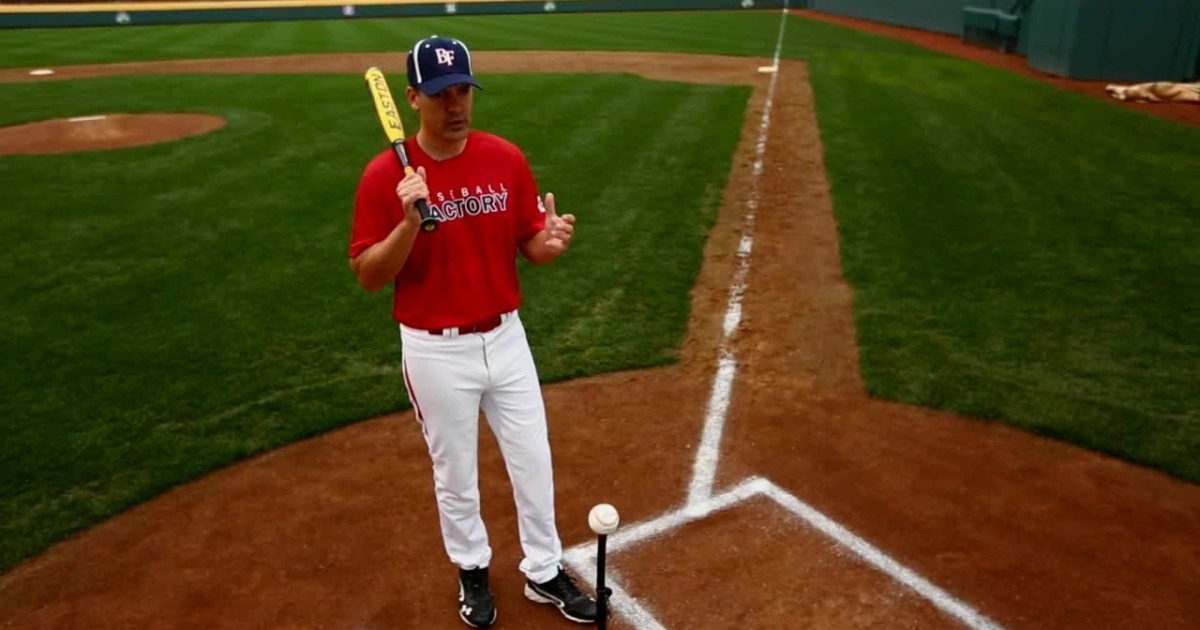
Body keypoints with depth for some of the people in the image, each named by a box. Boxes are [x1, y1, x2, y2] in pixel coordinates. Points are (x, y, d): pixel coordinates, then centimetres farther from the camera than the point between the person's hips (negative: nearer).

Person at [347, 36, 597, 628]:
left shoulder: (506, 159, -4)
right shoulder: (385, 174, -13)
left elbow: (529, 243, 3)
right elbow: (369, 276, -12)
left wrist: (550, 242, -21)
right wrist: (410, 220, -29)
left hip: (505, 337, 3)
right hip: (436, 351, -3)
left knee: (534, 461, 14)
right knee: (455, 473, 15)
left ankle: (543, 572, 35)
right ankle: (472, 571, 41)